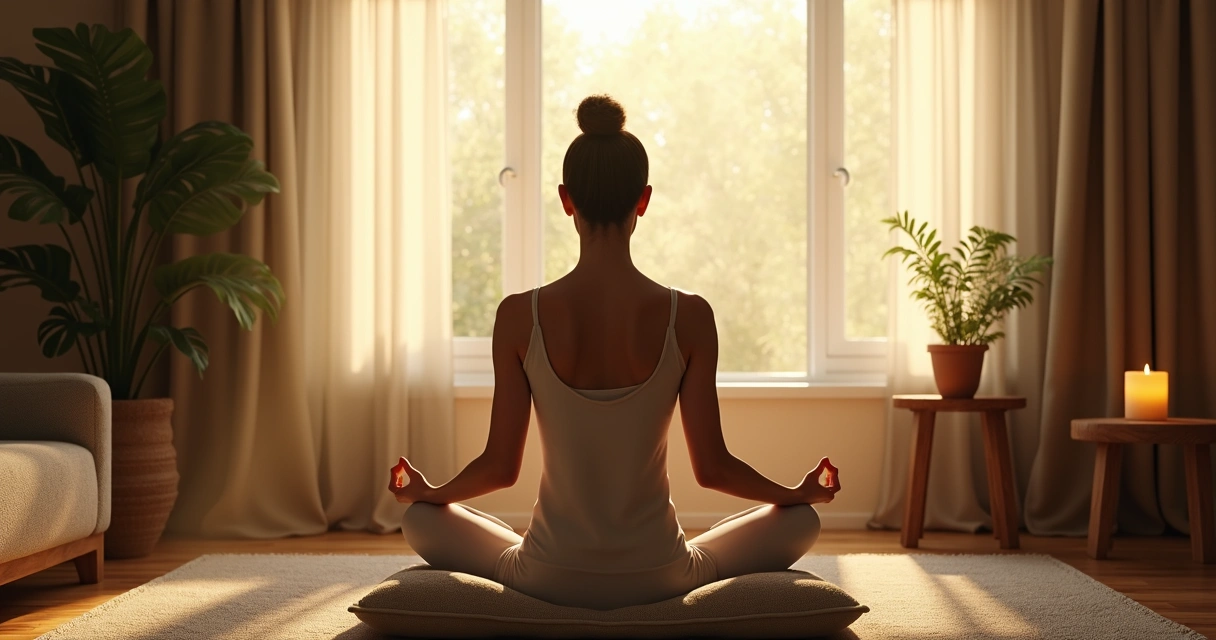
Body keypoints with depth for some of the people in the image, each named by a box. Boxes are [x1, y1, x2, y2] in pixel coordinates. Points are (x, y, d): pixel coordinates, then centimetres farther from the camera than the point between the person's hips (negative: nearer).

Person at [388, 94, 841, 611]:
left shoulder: (520, 316, -12)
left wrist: (426, 492, 17)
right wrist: (800, 492, 13)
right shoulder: (689, 317, -13)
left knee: (421, 519, 28)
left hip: (549, 580, 1)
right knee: (800, 519, 24)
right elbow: (711, 467, -7)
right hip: (659, 578, 0)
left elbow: (500, 465, -5)